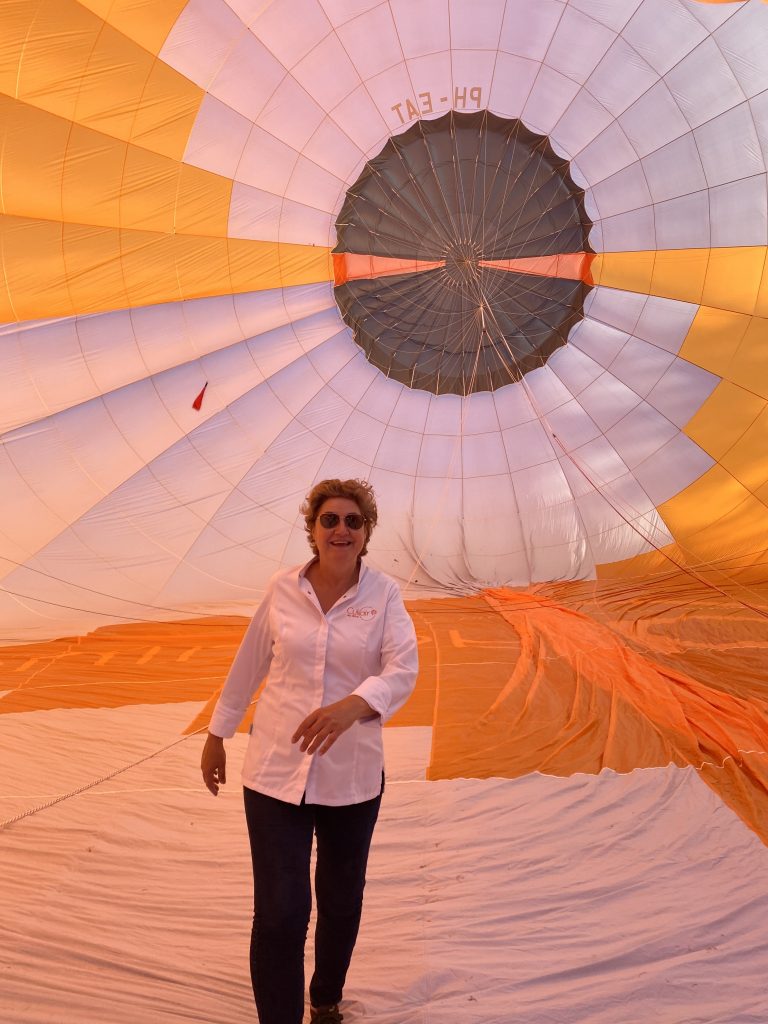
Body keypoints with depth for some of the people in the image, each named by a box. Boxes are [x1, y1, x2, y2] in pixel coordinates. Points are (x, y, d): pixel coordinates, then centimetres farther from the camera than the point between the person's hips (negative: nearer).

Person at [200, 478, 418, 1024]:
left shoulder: (384, 594, -6)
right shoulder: (283, 589, -3)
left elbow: (403, 668, -19)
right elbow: (248, 665, 8)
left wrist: (353, 705, -39)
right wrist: (217, 736, 15)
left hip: (353, 776, 1)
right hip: (276, 772, 0)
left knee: (342, 903, 17)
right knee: (280, 914, -6)